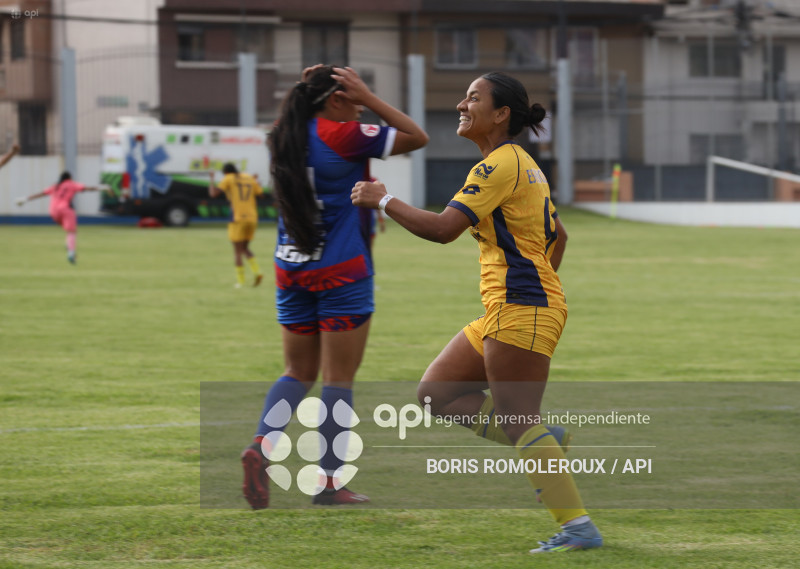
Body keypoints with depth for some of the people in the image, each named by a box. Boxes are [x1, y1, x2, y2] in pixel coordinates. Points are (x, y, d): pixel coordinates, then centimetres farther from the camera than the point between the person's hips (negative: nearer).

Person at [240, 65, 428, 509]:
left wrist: (308, 89, 15)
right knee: (338, 380, 1)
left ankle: (261, 445, -9)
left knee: (298, 372, 14)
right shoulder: (343, 137, -13)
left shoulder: (286, 138, 5)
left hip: (291, 271, 6)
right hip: (340, 273, -6)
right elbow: (417, 137, -7)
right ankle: (328, 482, 2)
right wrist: (368, 97, -6)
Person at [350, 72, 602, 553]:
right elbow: (558, 235, 27)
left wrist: (383, 199, -11)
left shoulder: (500, 165, -13)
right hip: (507, 310, 10)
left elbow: (443, 228, -21)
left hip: (521, 312, -10)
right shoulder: (522, 163, 18)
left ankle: (579, 527, -11)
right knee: (436, 392, 10)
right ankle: (543, 440, 6)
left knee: (518, 422, -11)